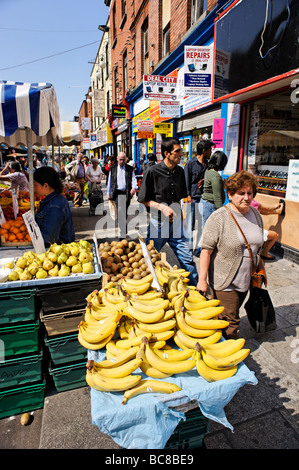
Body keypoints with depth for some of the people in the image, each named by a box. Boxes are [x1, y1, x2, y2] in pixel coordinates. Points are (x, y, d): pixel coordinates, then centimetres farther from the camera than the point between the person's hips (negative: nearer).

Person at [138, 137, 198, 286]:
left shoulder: (179, 171, 6)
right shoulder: (152, 172, -12)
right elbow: (143, 200, -7)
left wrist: (180, 216, 16)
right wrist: (162, 207, -19)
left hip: (176, 223, 5)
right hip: (157, 223, -4)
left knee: (187, 259, 7)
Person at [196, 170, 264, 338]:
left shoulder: (256, 215, 4)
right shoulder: (218, 218, -17)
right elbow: (206, 250, -17)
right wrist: (202, 279, -19)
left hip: (246, 280, 6)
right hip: (224, 282, -6)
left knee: (232, 316, 21)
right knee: (230, 320, 1)